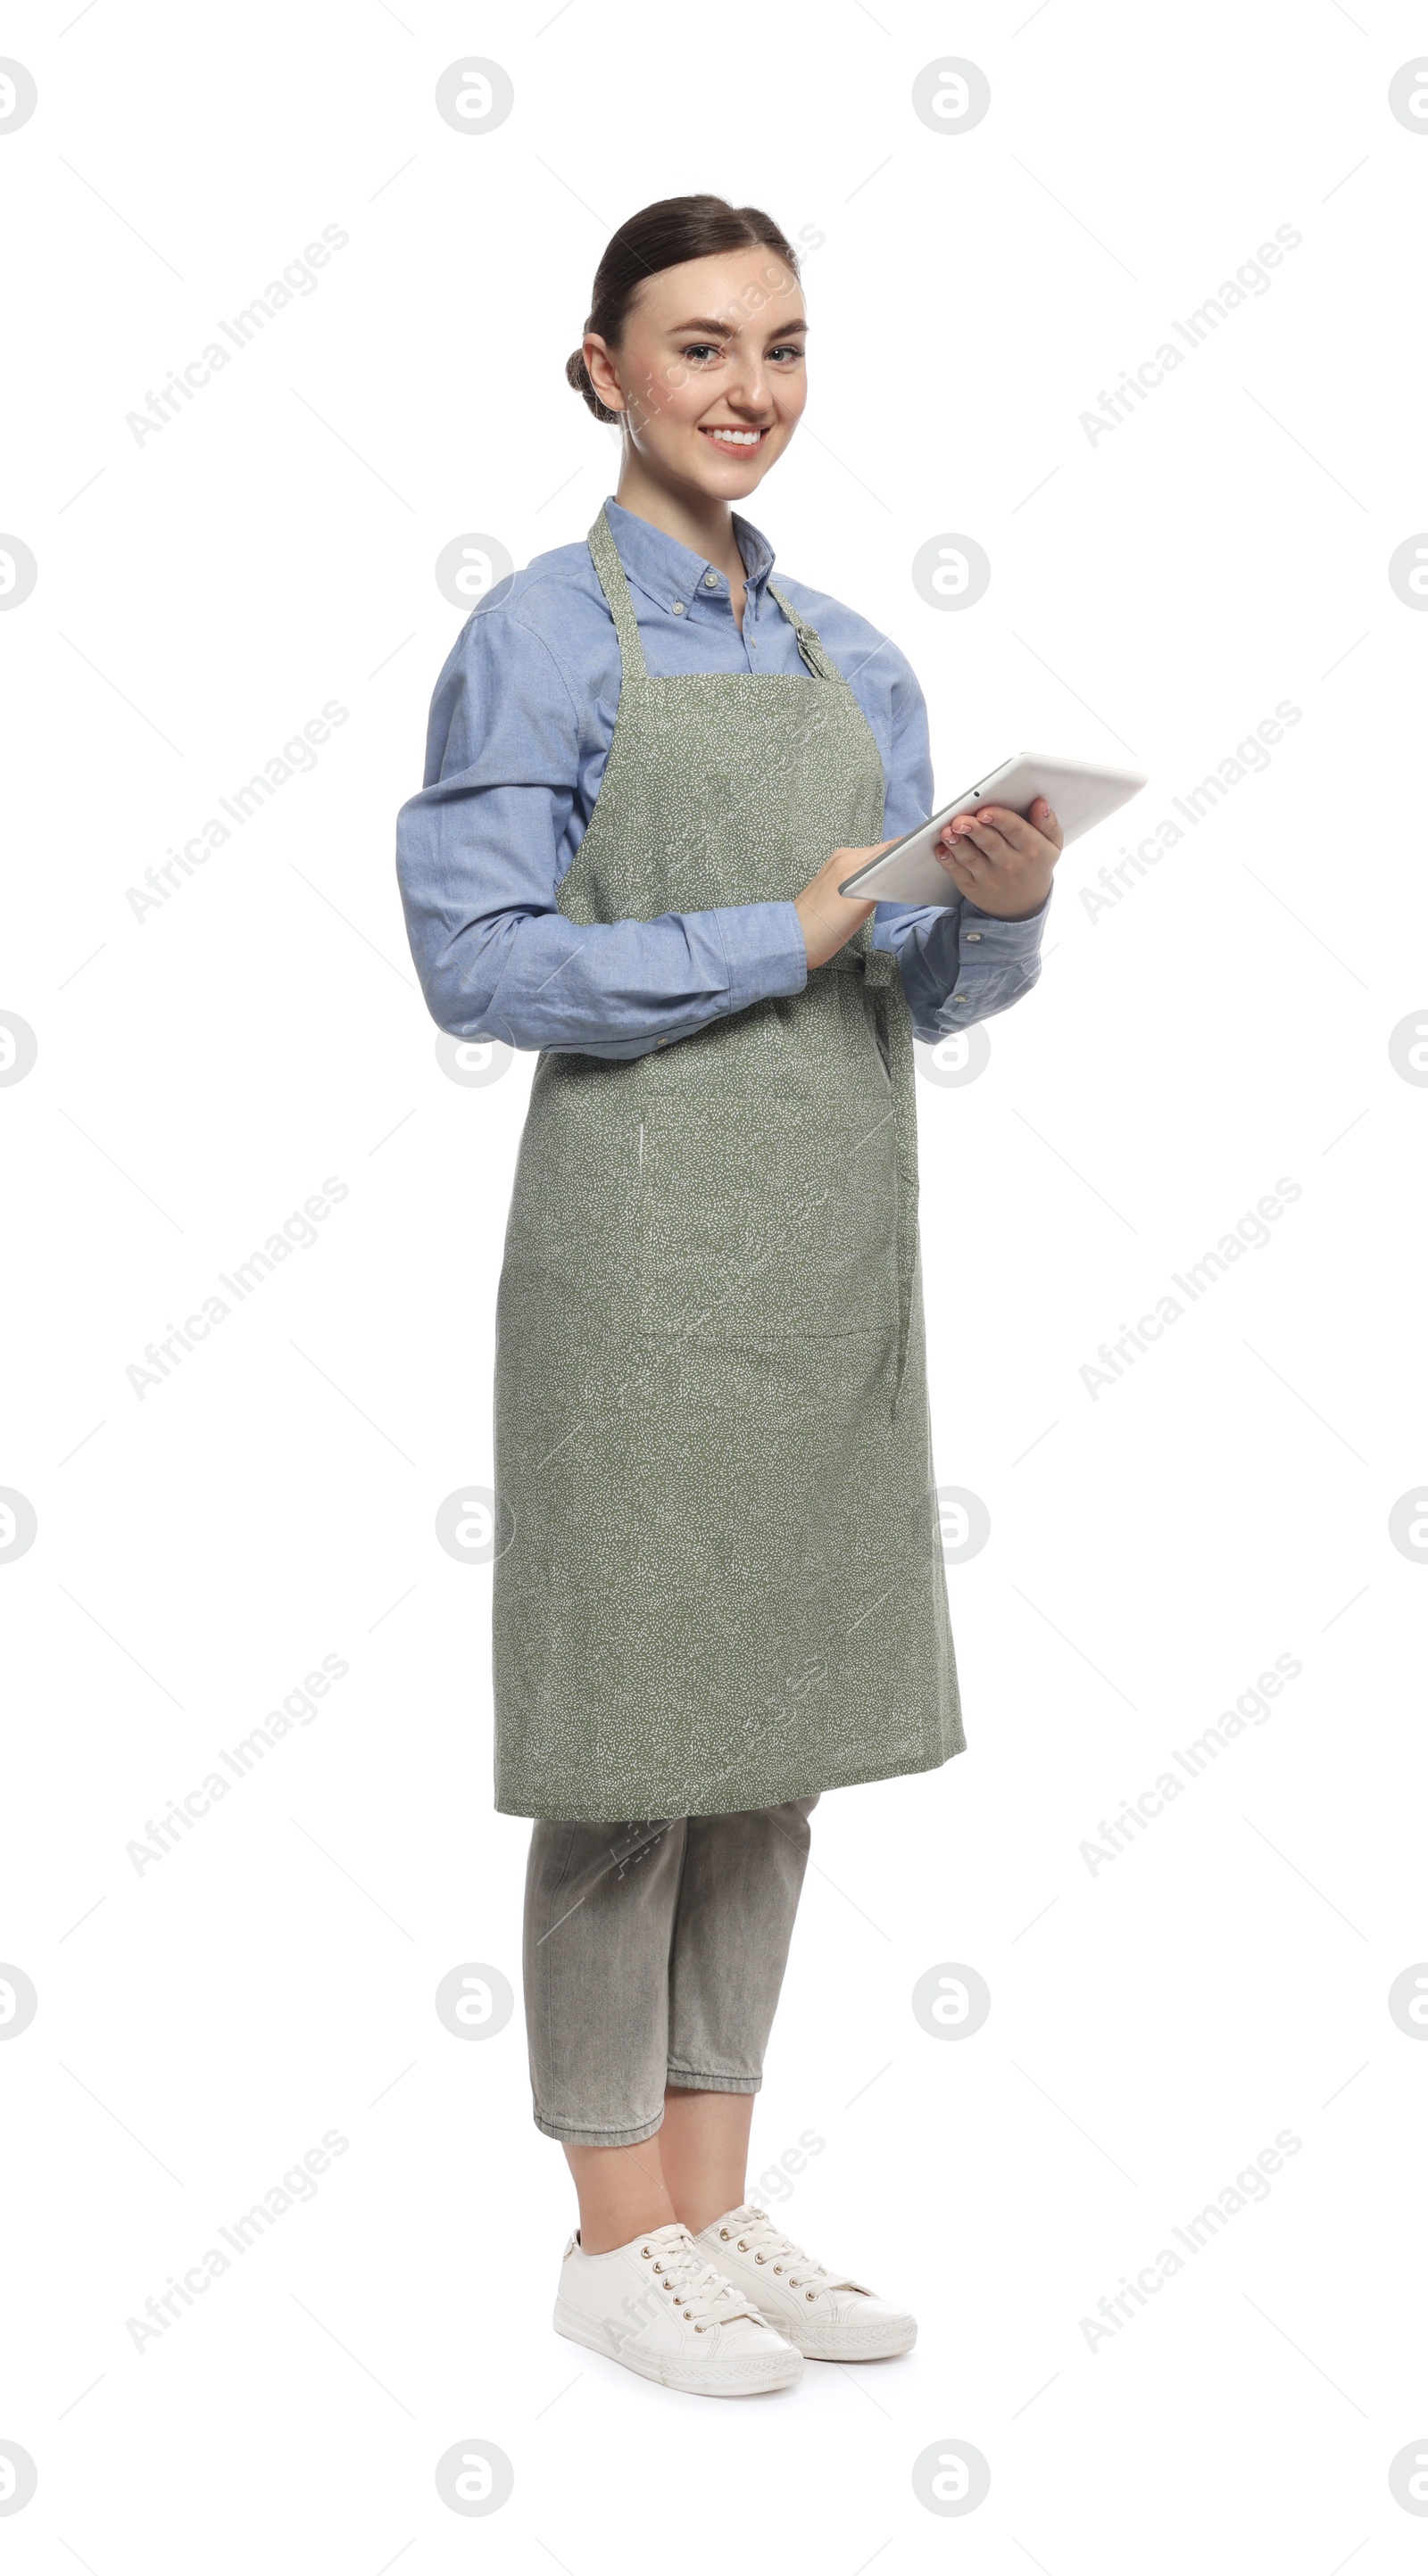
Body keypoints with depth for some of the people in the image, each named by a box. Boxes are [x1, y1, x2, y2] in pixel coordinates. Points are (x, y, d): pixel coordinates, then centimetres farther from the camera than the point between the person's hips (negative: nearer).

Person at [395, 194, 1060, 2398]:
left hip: (835, 1252, 7)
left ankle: (715, 2204, 24)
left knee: (775, 1740, 12)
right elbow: (479, 958, -14)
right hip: (646, 1245, -6)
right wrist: (784, 937, -15)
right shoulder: (544, 634, -5)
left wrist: (1004, 903, -10)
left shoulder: (851, 659, 13)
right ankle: (617, 2236, 15)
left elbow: (928, 993, 11)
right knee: (634, 1740, 1)